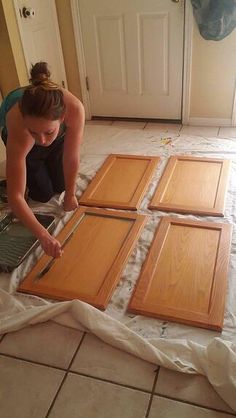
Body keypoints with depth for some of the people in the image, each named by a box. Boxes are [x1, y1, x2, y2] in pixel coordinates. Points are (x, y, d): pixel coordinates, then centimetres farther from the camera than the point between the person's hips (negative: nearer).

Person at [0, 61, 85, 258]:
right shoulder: (18, 127, -46)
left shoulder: (74, 109, -44)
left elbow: (72, 158, -29)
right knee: (43, 194, -4)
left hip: (58, 137, 2)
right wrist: (42, 235, -56)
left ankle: (46, 163, 32)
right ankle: (31, 171, 24)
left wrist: (70, 195, -17)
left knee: (60, 186, 5)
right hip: (17, 138, -2)